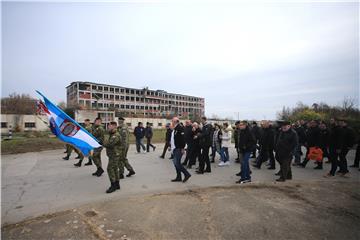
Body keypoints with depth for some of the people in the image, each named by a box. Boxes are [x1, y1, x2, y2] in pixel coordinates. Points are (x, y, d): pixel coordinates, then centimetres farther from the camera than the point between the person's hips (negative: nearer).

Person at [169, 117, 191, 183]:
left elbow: (182, 139, -20)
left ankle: (187, 174, 4)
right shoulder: (174, 129, 16)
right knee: (176, 163, 12)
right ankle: (178, 177, 21)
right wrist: (171, 146, 19)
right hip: (175, 149, 10)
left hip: (179, 149, -10)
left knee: (177, 163, -10)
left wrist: (182, 148, -23)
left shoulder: (180, 128, -14)